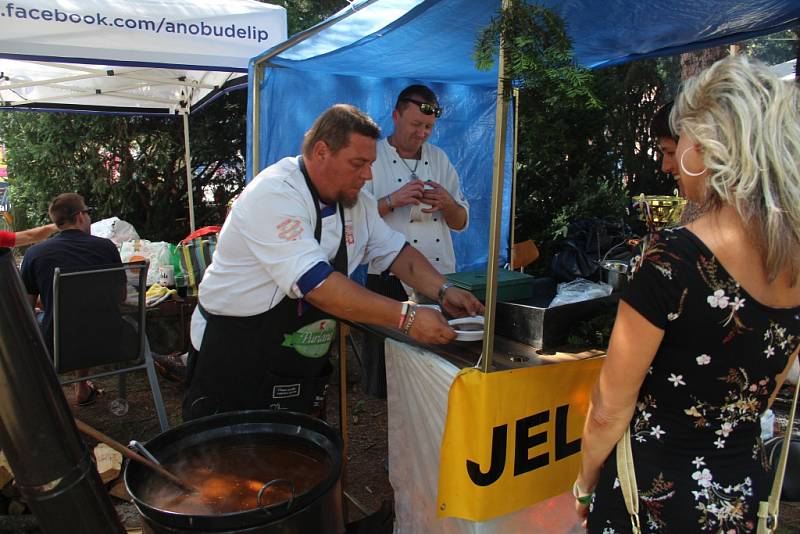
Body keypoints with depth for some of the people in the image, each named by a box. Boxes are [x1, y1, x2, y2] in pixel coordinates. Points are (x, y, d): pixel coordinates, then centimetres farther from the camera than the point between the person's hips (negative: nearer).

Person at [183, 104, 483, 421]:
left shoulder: (354, 200, 2)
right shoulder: (274, 196, -24)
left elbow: (394, 251, 9)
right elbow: (317, 283, -33)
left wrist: (443, 291, -8)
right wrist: (406, 317, -34)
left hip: (306, 365, 8)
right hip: (235, 361, -7)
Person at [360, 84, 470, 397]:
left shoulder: (439, 158, 14)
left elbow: (461, 222, 15)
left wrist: (447, 203, -6)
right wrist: (393, 200, -19)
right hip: (390, 280, -4)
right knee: (386, 367, 2)